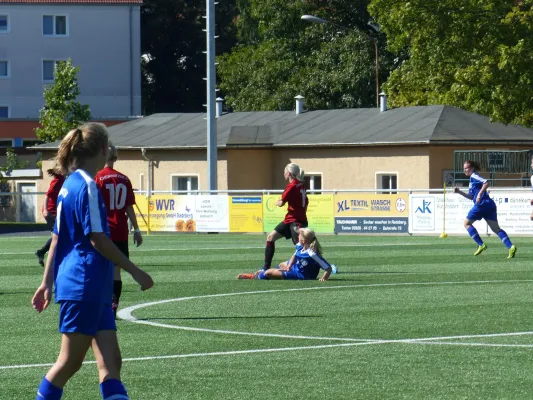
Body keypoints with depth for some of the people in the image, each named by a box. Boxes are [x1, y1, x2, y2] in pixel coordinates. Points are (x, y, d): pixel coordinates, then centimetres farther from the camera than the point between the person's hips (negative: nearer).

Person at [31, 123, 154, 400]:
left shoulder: (70, 184, 15)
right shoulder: (87, 186, -13)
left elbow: (56, 238, 17)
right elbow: (98, 239, -16)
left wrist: (47, 282, 19)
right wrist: (135, 271, -10)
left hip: (94, 292, 9)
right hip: (83, 287, -9)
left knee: (111, 361, 3)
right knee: (70, 362, -3)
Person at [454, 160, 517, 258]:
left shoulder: (474, 176, -2)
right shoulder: (473, 179, 26)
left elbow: (486, 182, -19)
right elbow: (471, 196, 31)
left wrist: (480, 194, -23)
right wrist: (459, 191, 25)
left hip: (482, 204, -9)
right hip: (490, 204, 9)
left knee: (467, 223, 6)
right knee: (496, 228, 2)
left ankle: (481, 245, -3)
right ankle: (511, 246, -14)